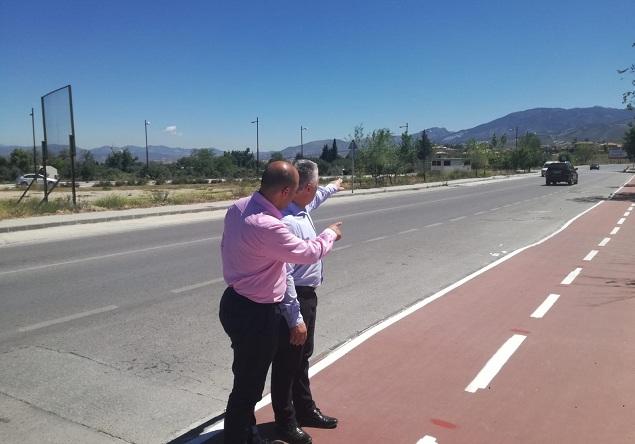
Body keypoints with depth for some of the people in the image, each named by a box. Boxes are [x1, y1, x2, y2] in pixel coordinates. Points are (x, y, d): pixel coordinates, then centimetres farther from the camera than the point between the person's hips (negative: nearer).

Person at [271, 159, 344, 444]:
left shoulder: (301, 209, 2)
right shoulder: (287, 222, -29)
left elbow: (313, 200, 30)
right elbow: (284, 275, -30)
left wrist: (332, 188, 47)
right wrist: (295, 318, -27)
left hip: (307, 295, 10)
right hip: (293, 300, -10)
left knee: (302, 357, 23)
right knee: (287, 362, 8)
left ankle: (305, 410, 42)